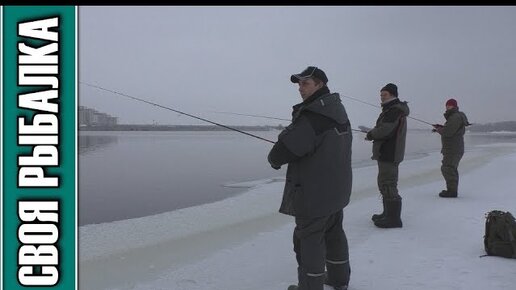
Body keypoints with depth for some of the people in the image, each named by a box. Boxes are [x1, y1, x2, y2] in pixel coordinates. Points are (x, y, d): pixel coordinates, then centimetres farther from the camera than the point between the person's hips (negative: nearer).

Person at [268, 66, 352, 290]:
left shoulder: (312, 115, -23)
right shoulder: (338, 111, 8)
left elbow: (285, 148, -25)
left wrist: (275, 159, -2)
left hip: (313, 193, -9)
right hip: (336, 189, 10)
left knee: (308, 239, 3)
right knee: (334, 232, 21)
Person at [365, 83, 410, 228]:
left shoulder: (394, 110, -15)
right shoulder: (391, 110, 20)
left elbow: (384, 130, -25)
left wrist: (370, 135, -8)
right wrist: (372, 134, 5)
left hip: (389, 155, -11)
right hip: (387, 154, 11)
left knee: (388, 185, -9)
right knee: (385, 184, 18)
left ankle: (393, 219, -4)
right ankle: (388, 214, 28)